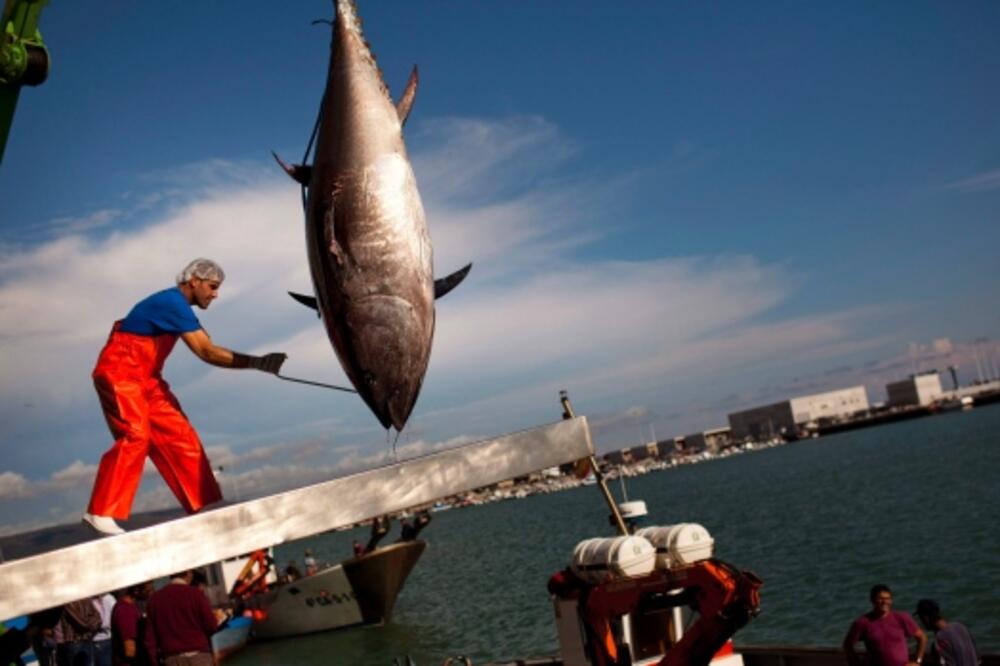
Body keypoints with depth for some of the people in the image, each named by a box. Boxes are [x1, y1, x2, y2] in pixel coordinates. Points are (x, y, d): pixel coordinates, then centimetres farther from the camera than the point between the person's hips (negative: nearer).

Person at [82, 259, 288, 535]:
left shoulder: (176, 305, 11)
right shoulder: (173, 303, -20)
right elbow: (206, 352, -25)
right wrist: (256, 362, -28)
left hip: (145, 378, 10)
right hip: (119, 372, -10)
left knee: (179, 436, 4)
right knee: (136, 434, -24)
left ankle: (205, 506, 8)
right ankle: (100, 512, -20)